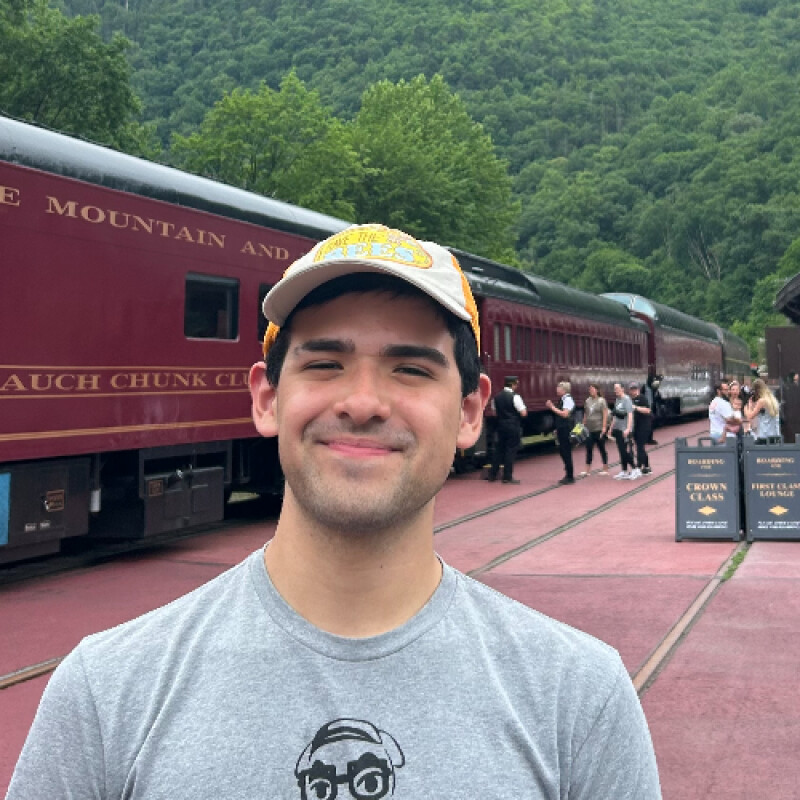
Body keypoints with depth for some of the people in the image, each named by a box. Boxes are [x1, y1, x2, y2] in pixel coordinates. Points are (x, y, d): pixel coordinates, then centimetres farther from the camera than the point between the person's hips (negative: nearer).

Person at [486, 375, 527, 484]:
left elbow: (495, 412, 16)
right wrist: (523, 408, 5)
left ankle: (492, 474, 16)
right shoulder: (515, 397, -13)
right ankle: (507, 477, 2)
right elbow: (523, 413, -14)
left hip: (501, 425, 6)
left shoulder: (497, 397, 6)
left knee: (499, 448, 14)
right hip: (513, 426, -6)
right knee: (511, 450, 0)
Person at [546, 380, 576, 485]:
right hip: (562, 430, 9)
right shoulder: (562, 399, 12)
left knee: (566, 453, -3)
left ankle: (570, 477, 6)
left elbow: (565, 414, -24)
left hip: (566, 430, -9)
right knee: (562, 452, 13)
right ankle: (568, 475, 22)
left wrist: (553, 407, -20)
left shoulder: (568, 399, -15)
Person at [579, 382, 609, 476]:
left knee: (602, 449, 5)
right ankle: (587, 470, 4)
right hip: (589, 429, 5)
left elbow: (605, 414, -9)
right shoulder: (587, 401, 9)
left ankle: (605, 469, 15)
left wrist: (604, 427, -15)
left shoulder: (601, 401, -6)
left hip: (598, 429, -5)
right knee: (589, 449, 2)